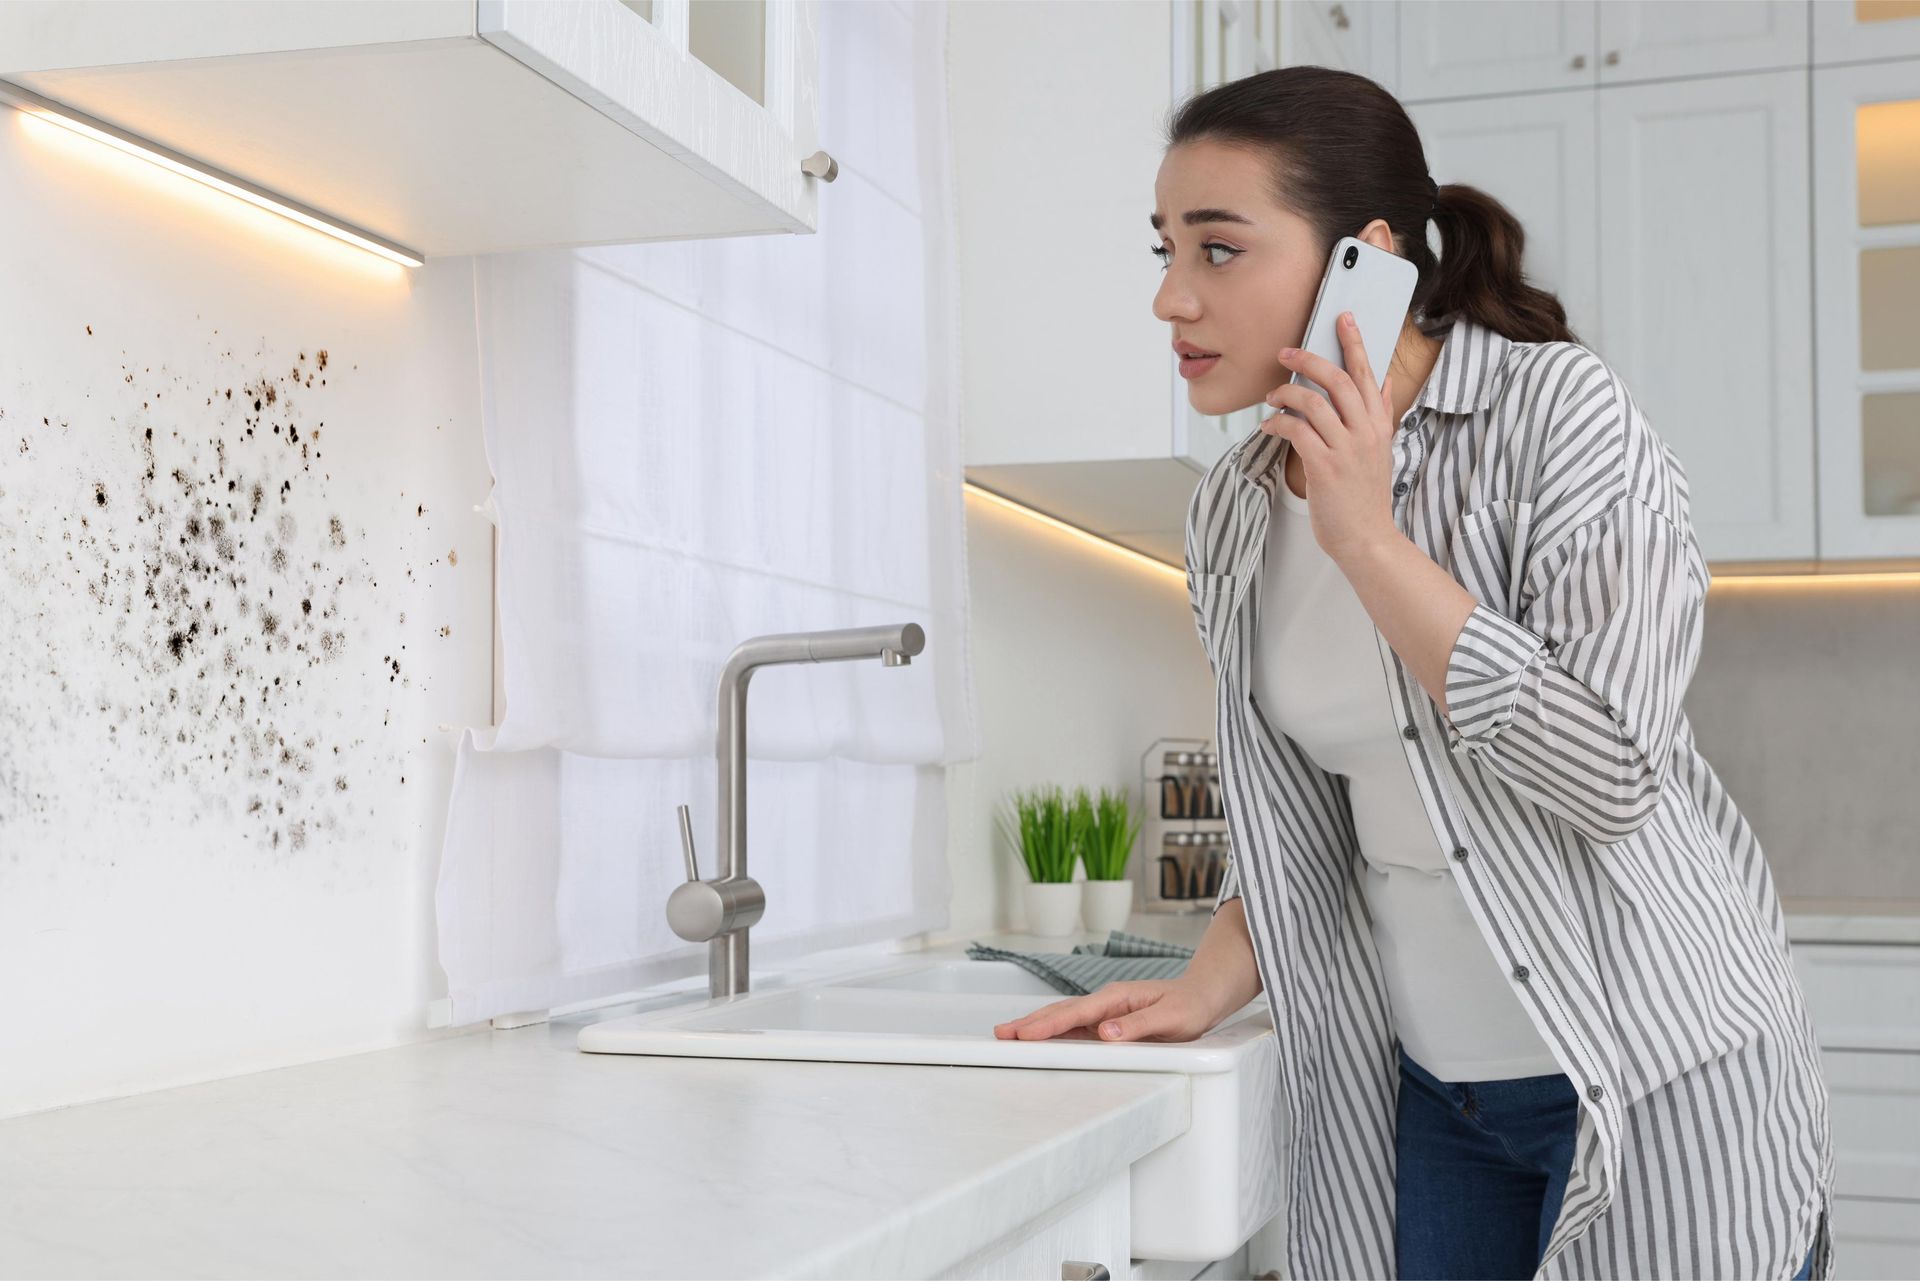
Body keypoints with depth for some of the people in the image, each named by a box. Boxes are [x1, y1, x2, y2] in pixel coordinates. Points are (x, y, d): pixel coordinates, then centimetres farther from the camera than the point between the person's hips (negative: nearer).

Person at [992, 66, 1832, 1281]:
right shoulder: (1237, 511, 2)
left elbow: (1611, 776, -23)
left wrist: (1367, 540, -23)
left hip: (1657, 1086, -5)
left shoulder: (1562, 412, -15)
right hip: (1433, 1093, 5)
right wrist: (1203, 991, -6)